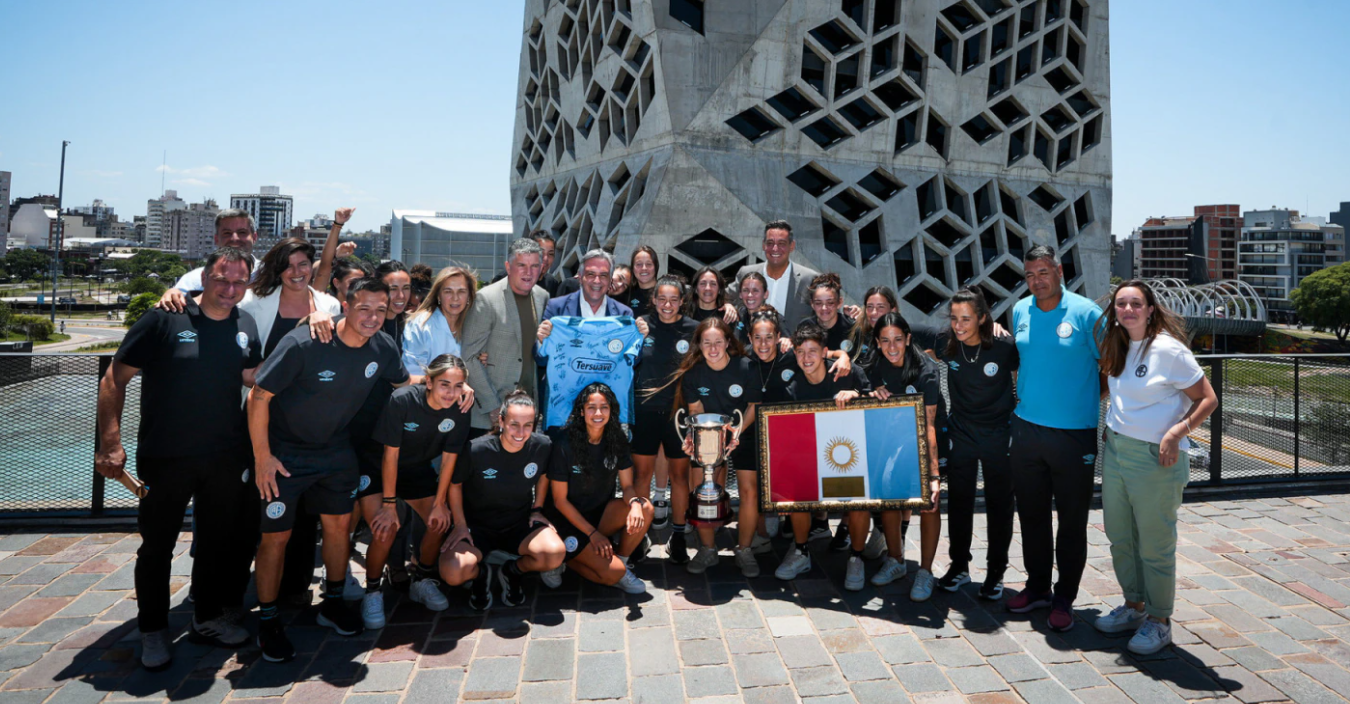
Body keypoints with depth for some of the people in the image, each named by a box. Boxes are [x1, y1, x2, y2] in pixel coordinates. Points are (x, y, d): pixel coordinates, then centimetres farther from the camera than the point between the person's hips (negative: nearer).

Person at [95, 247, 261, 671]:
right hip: (164, 458, -4)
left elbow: (254, 378, 11)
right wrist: (110, 444, -16)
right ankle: (153, 630, 29)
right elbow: (114, 380, -9)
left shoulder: (245, 326, 4)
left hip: (225, 458, 4)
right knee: (157, 545, 10)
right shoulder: (164, 320, -11)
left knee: (221, 540, 15)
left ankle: (208, 617, 35)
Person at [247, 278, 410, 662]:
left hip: (335, 450, 5)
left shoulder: (383, 348, -10)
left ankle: (332, 603, 32)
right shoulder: (304, 344, -27)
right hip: (284, 453, -5)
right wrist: (262, 457, -17)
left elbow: (404, 383, 11)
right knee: (276, 536, 0)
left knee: (339, 524, 11)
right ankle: (267, 622, 18)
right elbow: (258, 397, -20)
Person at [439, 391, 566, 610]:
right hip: (478, 525, -2)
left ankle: (514, 571, 7)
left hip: (520, 524, 2)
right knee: (452, 573, -29)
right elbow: (454, 484, -5)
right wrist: (460, 525, -6)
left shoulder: (542, 446, -15)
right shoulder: (477, 450, -22)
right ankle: (480, 574, 10)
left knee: (555, 553, -28)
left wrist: (537, 510, 2)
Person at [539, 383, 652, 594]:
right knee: (613, 573, -20)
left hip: (601, 513, 5)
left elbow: (627, 485, -2)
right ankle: (561, 559, 4)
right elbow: (559, 500, -14)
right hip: (569, 520, -5)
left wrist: (635, 503, -27)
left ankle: (620, 562, -2)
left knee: (645, 509, -22)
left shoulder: (616, 439, -4)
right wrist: (592, 533, -16)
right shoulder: (564, 442, -18)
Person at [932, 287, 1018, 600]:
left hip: (998, 434, -2)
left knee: (999, 504, 8)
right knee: (959, 501, 11)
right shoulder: (946, 345, -9)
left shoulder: (1005, 347, -17)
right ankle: (959, 565, 27)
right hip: (961, 433, 3)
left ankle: (996, 572, 23)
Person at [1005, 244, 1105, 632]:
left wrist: (1107, 417, -5)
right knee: (1031, 514, 13)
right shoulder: (1020, 311, 6)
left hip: (1074, 434, -4)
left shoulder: (1086, 312, -8)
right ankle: (1037, 587, 29)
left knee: (1072, 520, 6)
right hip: (1026, 429, 5)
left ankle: (1064, 598, 20)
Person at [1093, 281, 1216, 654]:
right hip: (1114, 450, 7)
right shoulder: (1118, 347, 9)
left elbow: (1208, 400, -10)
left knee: (1155, 545, 4)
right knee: (1120, 537, 15)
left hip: (1155, 458, -7)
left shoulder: (1168, 350, -12)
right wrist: (1111, 427, 11)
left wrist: (1176, 433, -20)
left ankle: (1159, 621, 21)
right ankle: (1134, 606, 33)